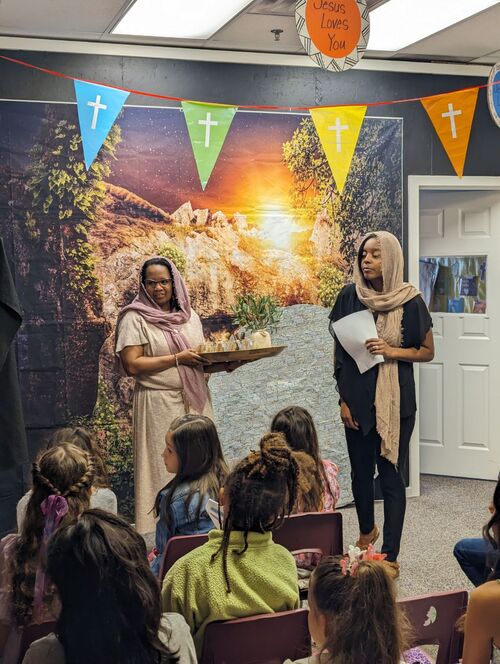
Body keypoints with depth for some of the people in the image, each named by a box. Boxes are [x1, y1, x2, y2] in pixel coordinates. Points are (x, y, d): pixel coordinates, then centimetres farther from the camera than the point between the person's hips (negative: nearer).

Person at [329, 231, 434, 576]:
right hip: (358, 397, 2)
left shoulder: (410, 300, -5)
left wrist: (392, 351, -15)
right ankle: (367, 530, 41)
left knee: (392, 475, -1)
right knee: (361, 470, 15)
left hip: (396, 399, -2)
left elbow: (428, 351, 2)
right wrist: (343, 399, 0)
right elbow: (339, 351, 4)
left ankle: (391, 555, 7)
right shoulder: (350, 296, -1)